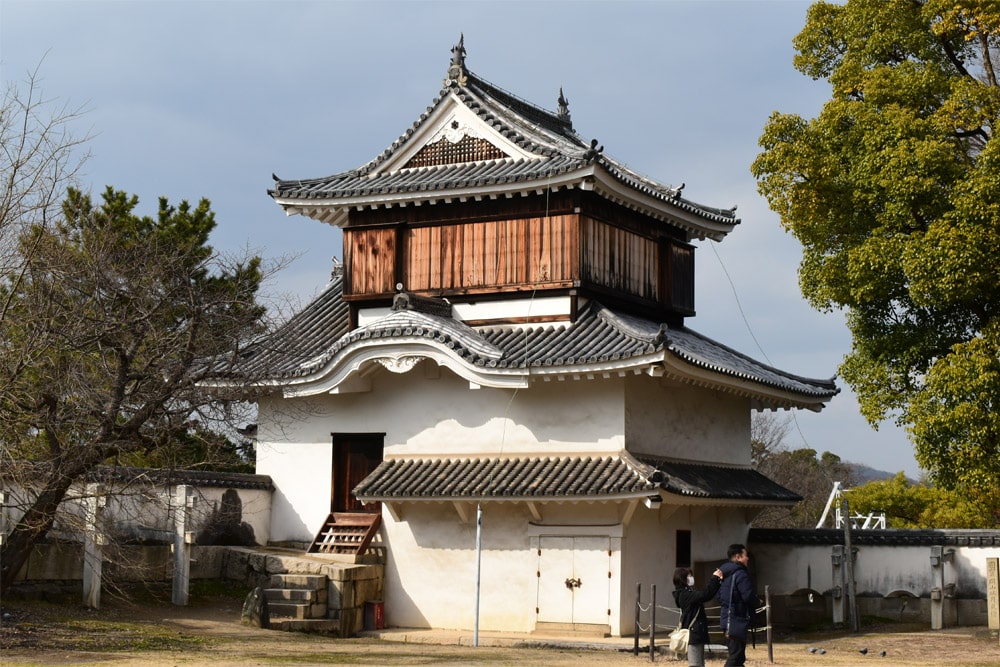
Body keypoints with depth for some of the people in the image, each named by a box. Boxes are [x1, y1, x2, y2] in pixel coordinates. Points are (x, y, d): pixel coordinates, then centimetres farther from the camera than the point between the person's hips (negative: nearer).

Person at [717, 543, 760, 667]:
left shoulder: (725, 573, 15)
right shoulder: (740, 573, -15)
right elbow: (748, 596, -22)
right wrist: (757, 601, 2)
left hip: (727, 619, 10)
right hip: (738, 620, -10)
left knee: (737, 656, 15)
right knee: (736, 656, -9)